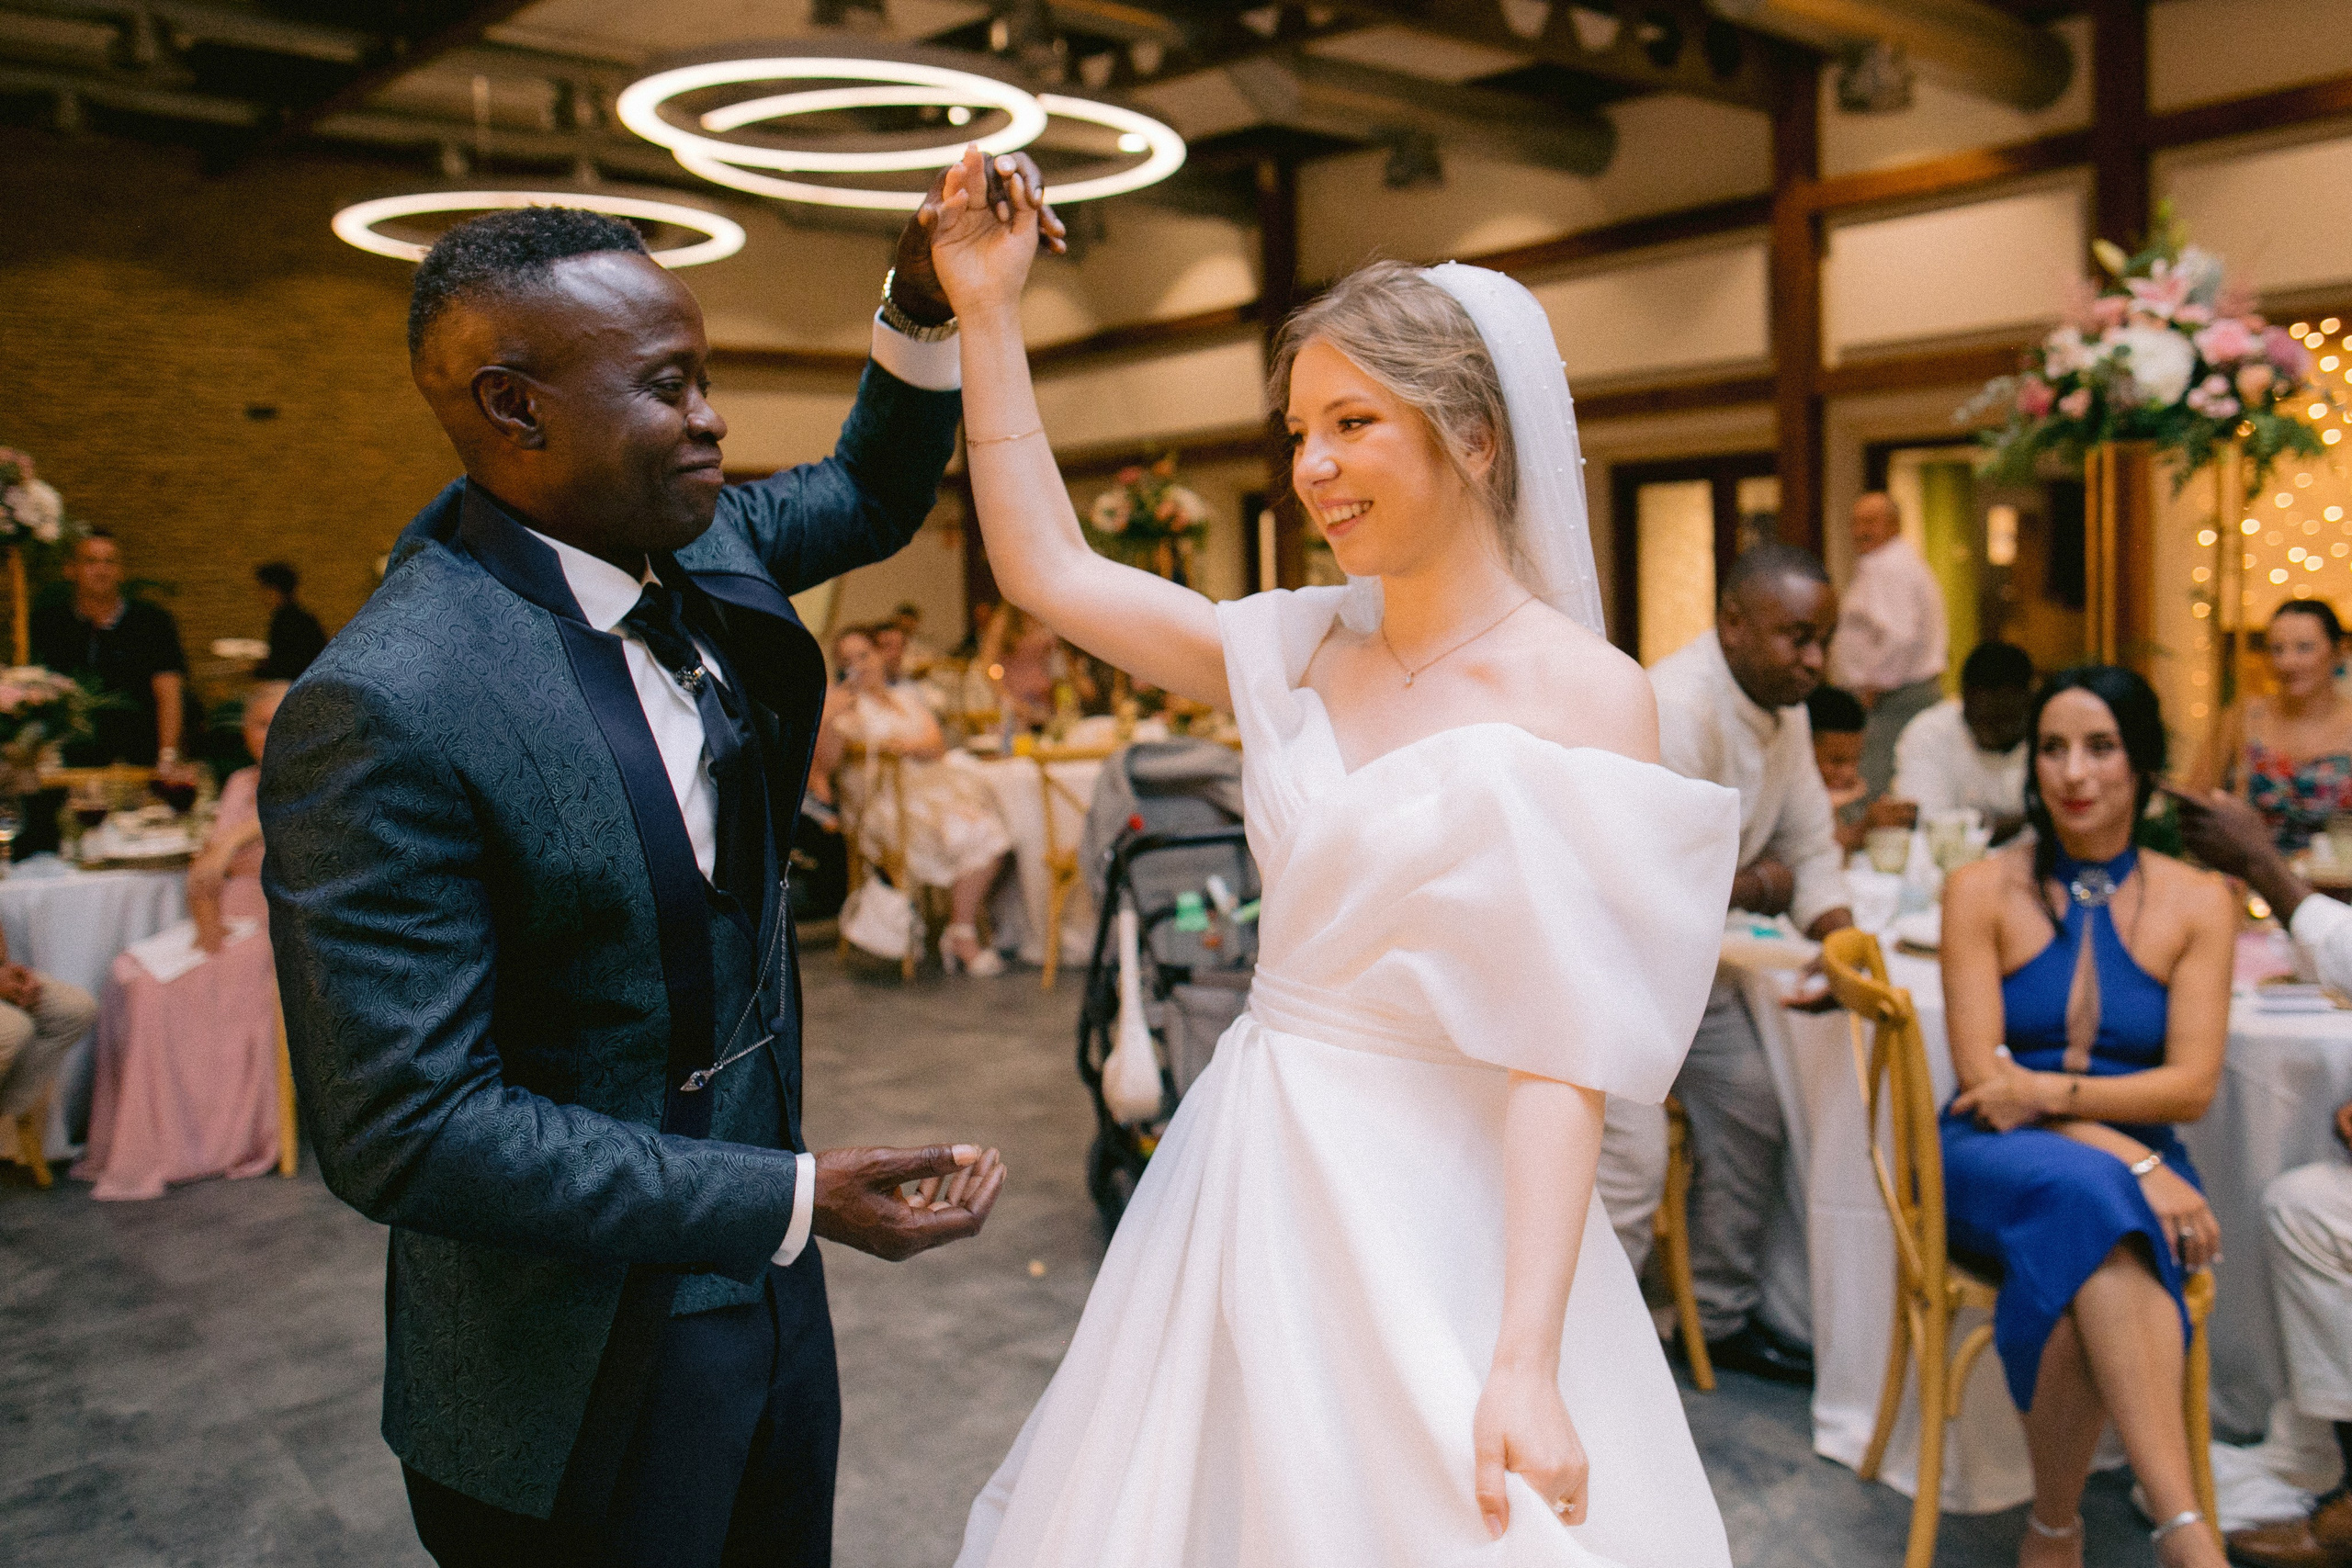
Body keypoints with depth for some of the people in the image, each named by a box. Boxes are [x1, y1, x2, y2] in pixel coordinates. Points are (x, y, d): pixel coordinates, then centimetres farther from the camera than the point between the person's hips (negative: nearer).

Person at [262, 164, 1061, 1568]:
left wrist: (930, 306, -2)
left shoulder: (702, 549, -3)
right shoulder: (384, 712, -25)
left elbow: (872, 498, 17)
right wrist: (795, 1198, -25)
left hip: (762, 1287, 7)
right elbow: (405, 1133, -26)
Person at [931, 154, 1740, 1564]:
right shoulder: (1304, 651, 3)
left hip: (1432, 1213, -6)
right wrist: (987, 313, 4)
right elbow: (1048, 569, 6)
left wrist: (1526, 1365, -21)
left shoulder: (1584, 695, -14)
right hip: (1251, 1174, 6)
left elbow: (1563, 1052, -17)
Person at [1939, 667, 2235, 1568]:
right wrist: (2131, 1160, -18)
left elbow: (2192, 1086, -2)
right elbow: (1982, 1082, -6)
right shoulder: (1983, 891, 2)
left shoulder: (2197, 904, 7)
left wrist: (2050, 1092, -18)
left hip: (2139, 1167, 1)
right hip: (1995, 1164, -1)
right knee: (2086, 1192, -37)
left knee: (2081, 1257, -36)